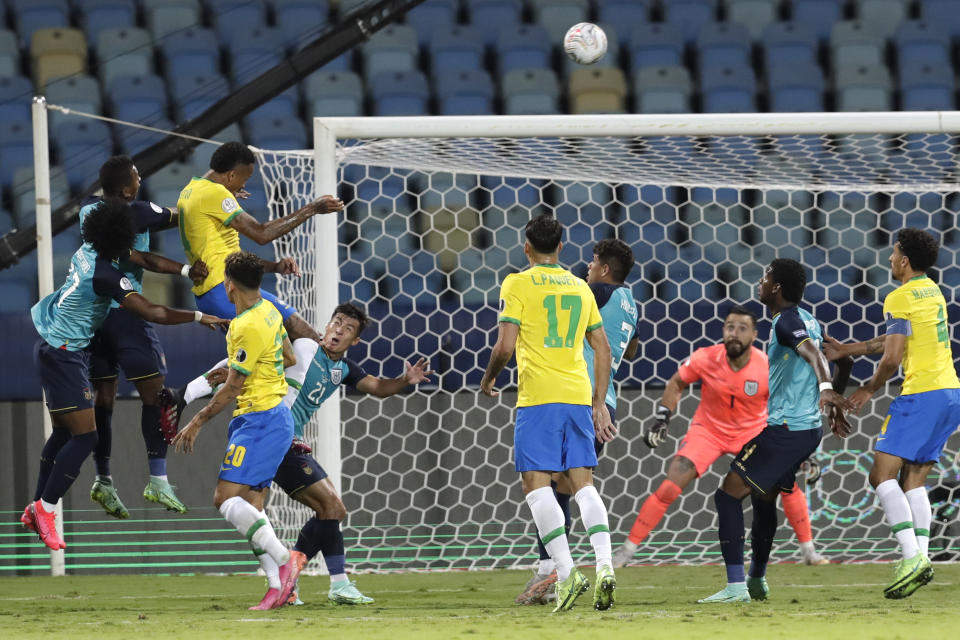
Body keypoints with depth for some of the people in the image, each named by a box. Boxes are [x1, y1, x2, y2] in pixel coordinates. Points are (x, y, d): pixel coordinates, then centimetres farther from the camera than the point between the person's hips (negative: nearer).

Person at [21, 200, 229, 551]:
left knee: (63, 432, 16)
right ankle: (45, 508, -5)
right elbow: (151, 312, -29)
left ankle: (36, 509, 21)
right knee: (84, 435, -10)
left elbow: (141, 258, 12)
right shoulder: (106, 275, -25)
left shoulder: (88, 251, 0)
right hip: (64, 354, -10)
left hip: (53, 348, 10)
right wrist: (199, 317, -22)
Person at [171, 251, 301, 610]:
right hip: (278, 416, 10)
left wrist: (198, 422, -6)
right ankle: (280, 586, -1)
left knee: (225, 498, -14)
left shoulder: (248, 328, -19)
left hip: (259, 420, -10)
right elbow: (289, 359, 22)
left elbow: (232, 388, -15)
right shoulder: (269, 310, 10)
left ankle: (284, 559, -20)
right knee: (251, 509, 6)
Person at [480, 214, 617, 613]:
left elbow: (505, 346, -8)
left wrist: (488, 379, 11)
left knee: (536, 483, -3)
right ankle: (604, 565, -13)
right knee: (583, 483, 5)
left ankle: (566, 572, -15)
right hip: (579, 396, 5)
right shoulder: (580, 287, 15)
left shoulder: (517, 284, -1)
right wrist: (600, 404, 20)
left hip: (538, 397, -5)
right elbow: (602, 349, 16)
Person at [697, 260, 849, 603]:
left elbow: (813, 353, -34)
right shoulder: (808, 321, 14)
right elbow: (842, 360, 25)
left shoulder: (786, 322, -14)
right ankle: (757, 580, 37)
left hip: (783, 430, -10)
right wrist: (835, 406, 33)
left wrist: (825, 388, -51)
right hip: (810, 428, 10)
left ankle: (735, 585, -15)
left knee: (728, 495, -7)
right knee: (763, 496, 27)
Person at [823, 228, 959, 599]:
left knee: (882, 474, -7)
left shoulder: (901, 298, -9)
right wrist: (848, 350, 34)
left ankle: (912, 556, -20)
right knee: (912, 479, 11)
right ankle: (921, 560, -1)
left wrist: (869, 389, 4)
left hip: (921, 394, -9)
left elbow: (892, 358, -13)